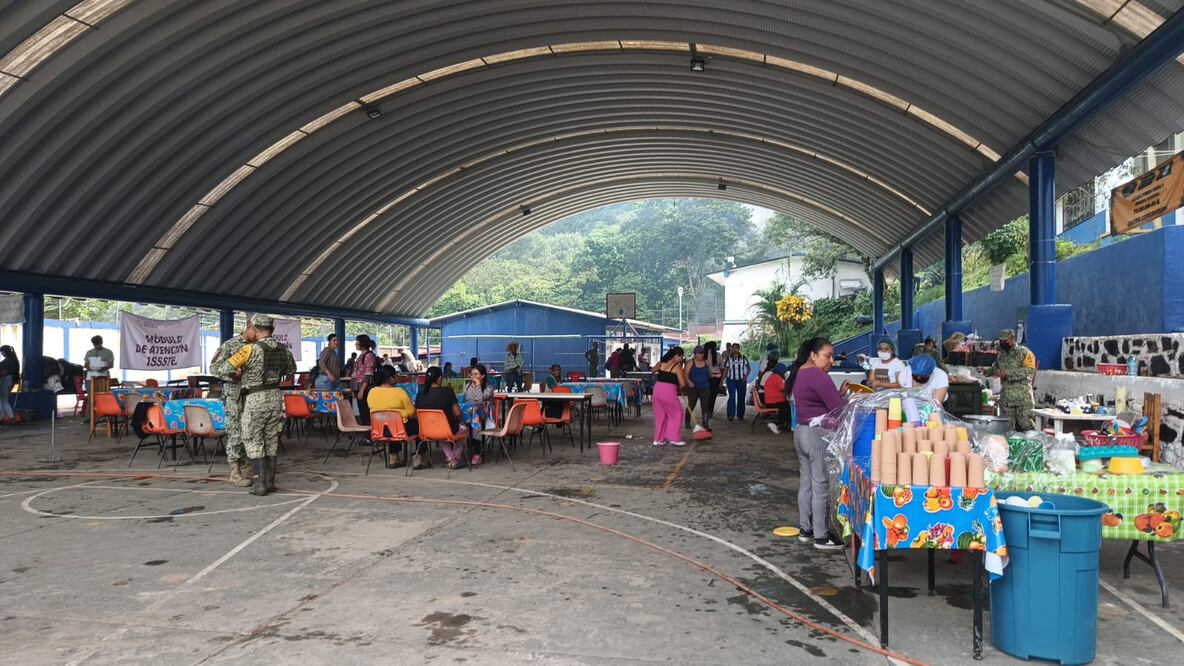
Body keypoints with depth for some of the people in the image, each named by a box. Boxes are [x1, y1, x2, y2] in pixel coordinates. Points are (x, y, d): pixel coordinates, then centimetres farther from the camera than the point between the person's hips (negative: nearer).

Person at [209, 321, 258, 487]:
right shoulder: (230, 345, -8)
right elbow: (214, 368, -10)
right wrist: (233, 373, -24)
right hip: (234, 395, -6)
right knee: (235, 432, -3)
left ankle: (244, 467, 20)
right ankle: (235, 472, 3)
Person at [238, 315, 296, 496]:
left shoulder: (251, 349, -15)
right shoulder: (283, 349, 3)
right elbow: (291, 369, 20)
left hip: (255, 399, -5)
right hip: (276, 397, 5)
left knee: (254, 442, 4)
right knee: (271, 441, 13)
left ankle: (260, 483, -1)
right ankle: (270, 481, 17)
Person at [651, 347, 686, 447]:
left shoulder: (661, 362, 9)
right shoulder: (677, 366, -6)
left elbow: (653, 370, 29)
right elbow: (682, 384, -8)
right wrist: (678, 388, 12)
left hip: (657, 389, 6)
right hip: (669, 391, -6)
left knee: (660, 415, 17)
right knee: (676, 413, 11)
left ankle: (658, 439, 20)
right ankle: (674, 438, 9)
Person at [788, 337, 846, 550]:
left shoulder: (800, 373, 13)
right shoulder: (818, 376, -18)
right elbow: (837, 408, -21)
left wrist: (839, 392, 8)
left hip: (801, 431, 10)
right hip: (818, 434, -10)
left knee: (806, 482, 15)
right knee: (821, 485, -3)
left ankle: (805, 529, 23)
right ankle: (821, 537, 2)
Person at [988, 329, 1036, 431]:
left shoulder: (1024, 352, -2)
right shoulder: (1001, 355, 17)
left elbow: (1030, 370, -15)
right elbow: (995, 369, 29)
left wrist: (1007, 373, -19)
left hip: (1023, 397, -5)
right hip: (1006, 398, 6)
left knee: (1026, 424, -6)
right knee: (1007, 428, 5)